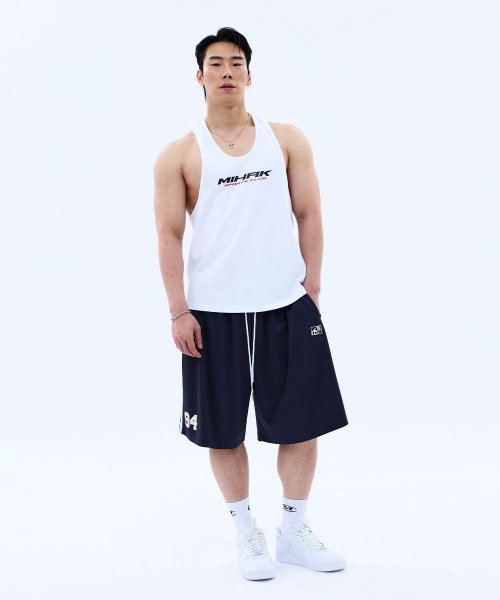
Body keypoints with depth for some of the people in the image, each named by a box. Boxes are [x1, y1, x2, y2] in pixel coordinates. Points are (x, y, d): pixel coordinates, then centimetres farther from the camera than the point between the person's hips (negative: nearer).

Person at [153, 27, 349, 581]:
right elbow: (169, 234, 0)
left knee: (303, 421, 5)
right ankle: (246, 533, 24)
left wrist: (312, 289, 2)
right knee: (223, 429, 6)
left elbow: (308, 216, 8)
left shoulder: (287, 140, 8)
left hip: (288, 307, 2)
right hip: (215, 312, -1)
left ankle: (294, 531, 22)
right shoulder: (179, 155, 2)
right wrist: (178, 312, -6)